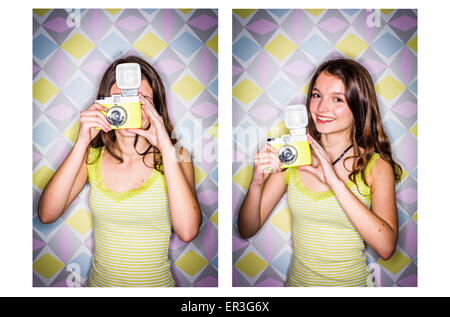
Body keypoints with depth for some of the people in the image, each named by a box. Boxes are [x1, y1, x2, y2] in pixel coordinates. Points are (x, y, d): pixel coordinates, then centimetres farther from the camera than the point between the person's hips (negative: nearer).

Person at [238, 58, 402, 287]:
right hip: (296, 282, 1)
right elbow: (247, 230, -3)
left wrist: (335, 182, -23)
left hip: (353, 284, 0)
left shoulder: (376, 166, -5)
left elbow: (386, 247, -17)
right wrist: (256, 183, -21)